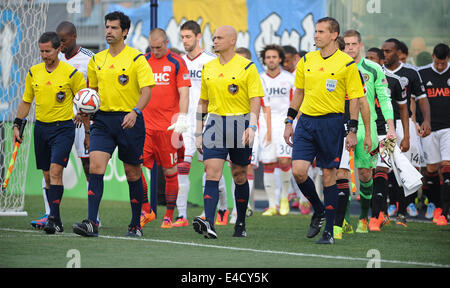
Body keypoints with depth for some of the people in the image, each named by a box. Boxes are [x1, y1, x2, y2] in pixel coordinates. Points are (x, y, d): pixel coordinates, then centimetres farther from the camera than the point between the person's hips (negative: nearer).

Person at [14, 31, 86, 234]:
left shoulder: (71, 73, -7)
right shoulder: (33, 73, 6)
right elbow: (26, 101, 17)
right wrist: (17, 125, 10)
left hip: (63, 128, -5)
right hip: (41, 127, 5)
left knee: (55, 170, -18)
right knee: (47, 175, 7)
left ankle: (54, 218, -21)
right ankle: (56, 221, 14)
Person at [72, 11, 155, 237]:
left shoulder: (136, 59, -6)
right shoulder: (96, 60, 10)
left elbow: (146, 91, -13)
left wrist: (135, 112, -29)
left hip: (129, 120, -4)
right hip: (103, 119, 4)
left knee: (132, 172, 7)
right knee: (95, 165, -14)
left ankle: (136, 225, 20)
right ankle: (92, 223, -20)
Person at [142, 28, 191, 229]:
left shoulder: (176, 63, 0)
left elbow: (184, 93, -4)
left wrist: (182, 118, -15)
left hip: (168, 127, -3)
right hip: (145, 126, 3)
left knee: (170, 171, 3)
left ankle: (169, 215, 11)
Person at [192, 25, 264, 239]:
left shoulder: (247, 67, -2)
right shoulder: (208, 68, 11)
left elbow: (255, 100, -6)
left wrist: (252, 126, -20)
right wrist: (198, 133, 14)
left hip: (239, 123, -3)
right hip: (215, 124, 3)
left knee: (239, 177, 8)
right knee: (212, 173, -13)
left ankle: (241, 224, 22)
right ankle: (209, 223, -24)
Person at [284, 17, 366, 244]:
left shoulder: (347, 63, -4)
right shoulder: (306, 61, 9)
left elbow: (355, 98, -2)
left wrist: (352, 131, -7)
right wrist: (289, 122, 14)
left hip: (331, 123, -4)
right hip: (306, 121, 4)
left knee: (328, 175, 0)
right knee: (298, 171, -8)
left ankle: (329, 230, 7)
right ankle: (318, 210, 18)